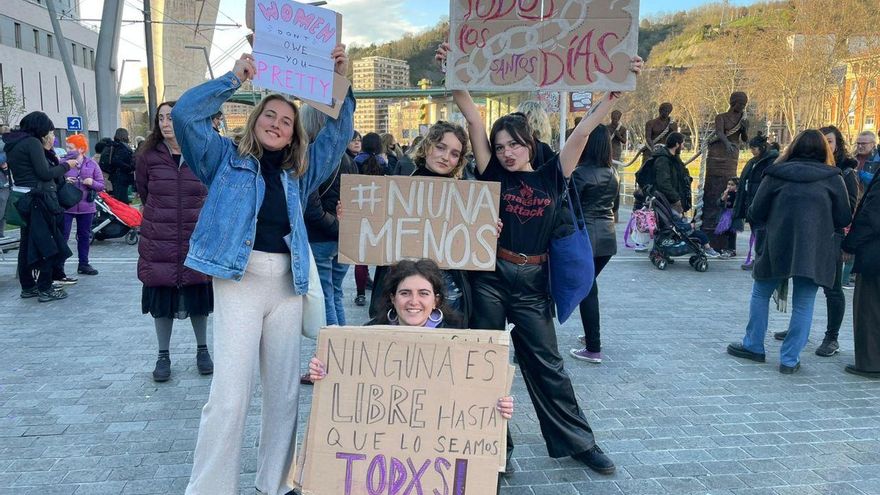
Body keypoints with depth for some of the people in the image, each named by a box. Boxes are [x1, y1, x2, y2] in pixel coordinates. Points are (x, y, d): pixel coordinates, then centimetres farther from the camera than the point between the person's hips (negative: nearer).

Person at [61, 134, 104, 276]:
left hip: (86, 207, 2)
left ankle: (83, 264, 23)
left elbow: (101, 185, 4)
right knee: (62, 236, -4)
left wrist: (92, 183, -16)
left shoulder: (92, 164, 4)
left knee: (84, 236, 12)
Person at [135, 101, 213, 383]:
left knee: (198, 296, 10)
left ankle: (202, 350, 29)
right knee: (162, 299, 8)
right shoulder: (147, 157, -1)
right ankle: (163, 355, 23)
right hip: (159, 243, 0)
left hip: (196, 240, 0)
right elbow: (143, 193, 13)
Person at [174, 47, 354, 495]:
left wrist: (341, 81, 5)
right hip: (239, 279, -4)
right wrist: (235, 78, -5)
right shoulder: (227, 157, 9)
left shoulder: (300, 170, 18)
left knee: (284, 390, 8)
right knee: (230, 394, -10)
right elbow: (184, 114, -3)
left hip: (287, 282, 5)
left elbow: (338, 133, 15)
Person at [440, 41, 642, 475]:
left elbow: (584, 129, -5)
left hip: (532, 283, 0)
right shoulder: (493, 174, -1)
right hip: (489, 276, 0)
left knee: (546, 365, 10)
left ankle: (578, 443, 24)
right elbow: (473, 118, -8)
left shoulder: (552, 177, 0)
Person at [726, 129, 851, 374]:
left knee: (760, 294, 17)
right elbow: (844, 220, 1)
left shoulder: (776, 174, 1)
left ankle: (753, 346, 23)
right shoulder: (833, 178, 2)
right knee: (803, 306, 8)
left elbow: (756, 213, -1)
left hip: (777, 247, 0)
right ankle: (790, 360, 10)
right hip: (815, 252, 1)